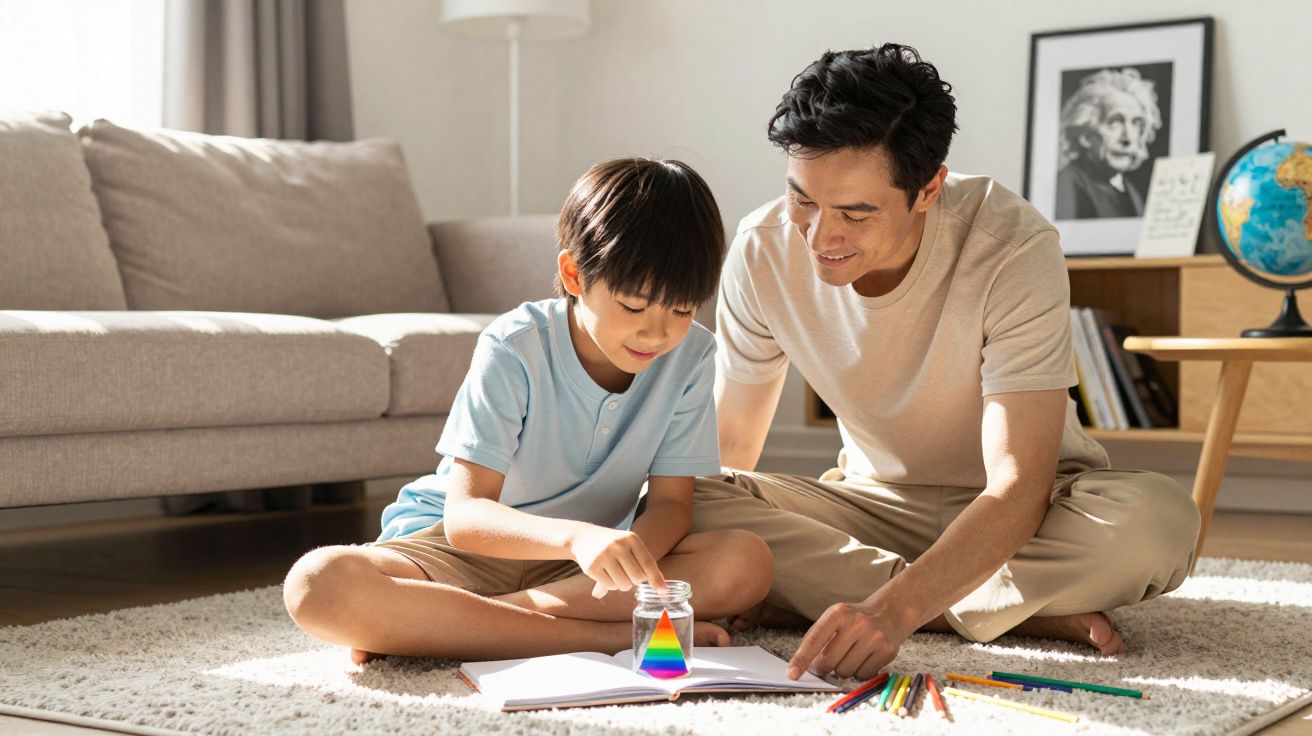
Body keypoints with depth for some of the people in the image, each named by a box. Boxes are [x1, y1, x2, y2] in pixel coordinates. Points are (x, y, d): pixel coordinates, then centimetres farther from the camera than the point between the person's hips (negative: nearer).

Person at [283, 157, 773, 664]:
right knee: (319, 583, -32)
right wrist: (576, 537, -47)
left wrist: (630, 553, -32)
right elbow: (465, 514, -27)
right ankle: (606, 636, -31)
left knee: (746, 564, -26)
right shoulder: (515, 350, -19)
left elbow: (671, 502, -7)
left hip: (590, 558, 4)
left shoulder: (691, 357, -9)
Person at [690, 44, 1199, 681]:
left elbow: (1018, 490, -33)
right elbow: (727, 449, -6)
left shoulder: (1016, 252, -27)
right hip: (878, 499, 3)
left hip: (1025, 509, -3)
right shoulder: (763, 251, -16)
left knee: (1159, 520, -36)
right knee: (685, 503, -26)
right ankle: (1035, 612, -22)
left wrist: (894, 608, -49)